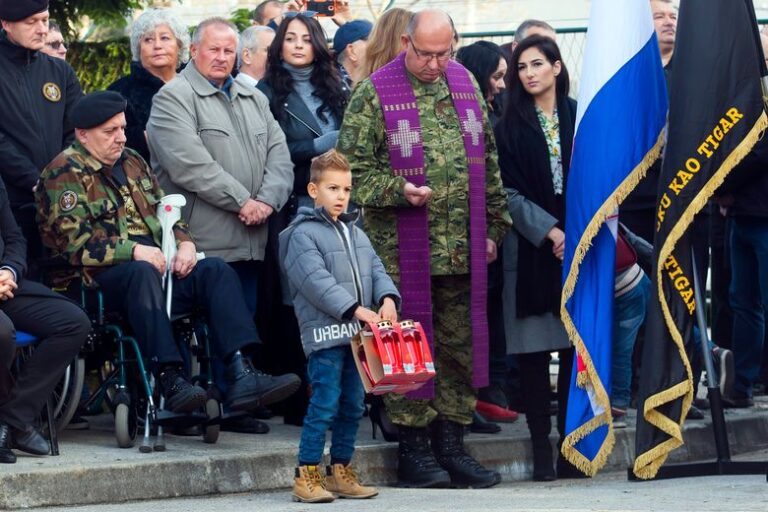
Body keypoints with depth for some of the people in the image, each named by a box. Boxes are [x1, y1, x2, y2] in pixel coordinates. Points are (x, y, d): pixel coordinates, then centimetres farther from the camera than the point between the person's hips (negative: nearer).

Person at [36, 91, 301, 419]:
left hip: (155, 268, 7)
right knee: (142, 273, -39)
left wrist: (185, 243, 5)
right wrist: (133, 251, -20)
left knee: (216, 270, -17)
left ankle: (241, 377, -32)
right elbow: (75, 243, -12)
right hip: (98, 279, -7)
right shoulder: (65, 174, -2)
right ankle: (171, 379, -45)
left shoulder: (132, 162, 23)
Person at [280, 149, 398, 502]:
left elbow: (375, 269, 13)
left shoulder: (356, 234, 18)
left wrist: (387, 297, -9)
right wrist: (355, 309, -21)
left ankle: (341, 471, 20)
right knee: (325, 404, -11)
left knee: (353, 405, 11)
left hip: (357, 334, 8)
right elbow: (316, 281, -16)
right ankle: (306, 476, -7)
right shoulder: (303, 234, -7)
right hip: (324, 334, -8)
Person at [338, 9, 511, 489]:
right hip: (403, 248, -5)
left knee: (460, 346, 8)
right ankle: (413, 446, 6)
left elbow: (488, 162, 17)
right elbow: (354, 169, -5)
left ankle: (451, 444, 15)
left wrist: (493, 227, 15)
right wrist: (399, 190, -20)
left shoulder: (466, 84, 11)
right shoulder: (374, 94, -5)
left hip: (463, 248, 5)